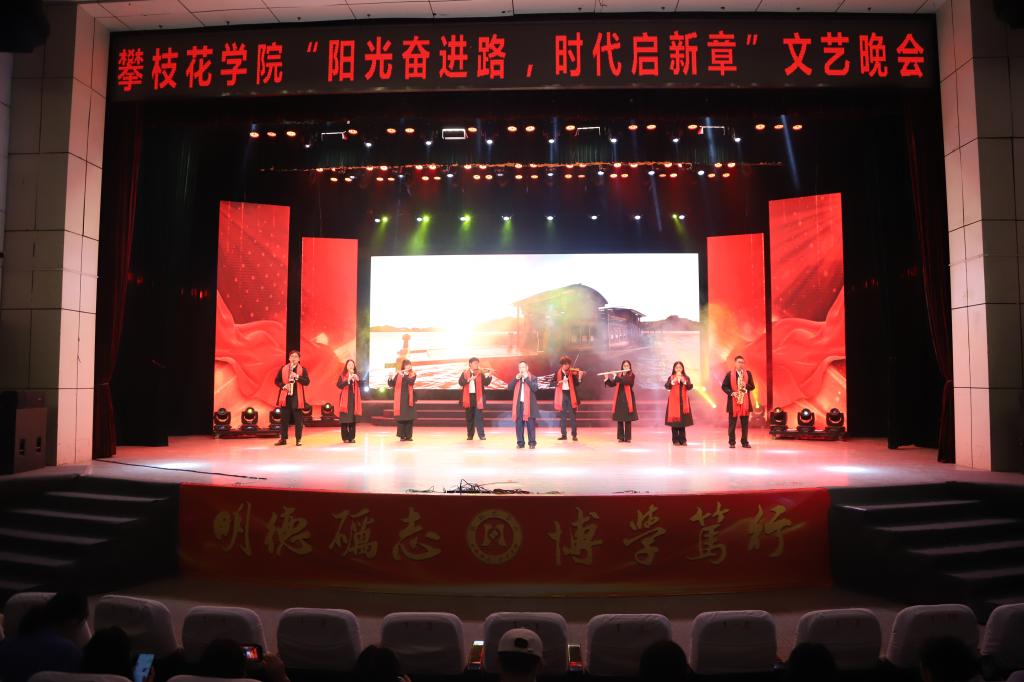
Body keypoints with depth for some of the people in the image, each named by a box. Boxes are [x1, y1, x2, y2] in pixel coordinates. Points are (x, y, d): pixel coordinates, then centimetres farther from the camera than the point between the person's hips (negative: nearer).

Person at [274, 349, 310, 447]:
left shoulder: (302, 369, 2)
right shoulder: (283, 368, 8)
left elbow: (307, 382, -7)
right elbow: (276, 380, 9)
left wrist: (297, 376, -19)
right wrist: (283, 386, -9)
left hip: (297, 398, -2)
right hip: (285, 397, 2)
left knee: (298, 420, 0)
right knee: (284, 419, 7)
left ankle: (298, 439, 7)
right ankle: (283, 439, 14)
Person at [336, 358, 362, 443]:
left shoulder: (357, 374, 8)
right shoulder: (342, 375, 2)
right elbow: (339, 385, -11)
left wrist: (357, 379, -19)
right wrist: (348, 380, -23)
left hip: (354, 399, 2)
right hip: (345, 399, -2)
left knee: (353, 419, 2)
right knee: (344, 419, -5)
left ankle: (352, 437, 7)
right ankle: (345, 438, 0)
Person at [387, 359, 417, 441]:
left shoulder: (413, 374, 3)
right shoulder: (398, 374, 4)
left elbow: (411, 382, -17)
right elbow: (391, 384, -2)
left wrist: (404, 375, -26)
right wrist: (391, 378, -20)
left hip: (409, 398, 0)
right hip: (400, 398, 0)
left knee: (409, 417, 0)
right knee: (401, 417, -2)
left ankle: (408, 435, 7)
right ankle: (402, 435, 5)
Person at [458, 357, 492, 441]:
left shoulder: (481, 374, 3)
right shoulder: (464, 373, 4)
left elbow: (486, 383, -8)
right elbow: (460, 382, -9)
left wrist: (489, 376, -24)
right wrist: (469, 379, -23)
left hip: (478, 397, -1)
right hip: (468, 397, 1)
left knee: (479, 416, -4)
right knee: (469, 417, 9)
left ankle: (481, 435, -3)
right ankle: (470, 435, 18)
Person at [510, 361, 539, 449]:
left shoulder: (533, 378, 2)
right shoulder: (516, 378, 14)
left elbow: (535, 388, -14)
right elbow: (510, 387, 2)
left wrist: (526, 378, -14)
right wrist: (516, 379, -9)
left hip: (529, 404, -4)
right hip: (519, 404, 4)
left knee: (530, 424, -3)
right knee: (519, 424, 4)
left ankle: (532, 442, 2)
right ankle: (520, 442, 10)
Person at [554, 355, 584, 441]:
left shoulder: (573, 372, -1)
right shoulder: (557, 372, 4)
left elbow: (576, 383, -10)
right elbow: (553, 383, -1)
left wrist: (579, 377, -28)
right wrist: (559, 382, -19)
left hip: (570, 395, -2)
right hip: (562, 395, 2)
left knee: (572, 416, 0)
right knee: (562, 416, 7)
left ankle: (574, 435, 5)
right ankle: (563, 435, 14)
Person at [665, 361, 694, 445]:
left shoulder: (686, 378, 6)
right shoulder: (671, 378, 2)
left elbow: (690, 387, -9)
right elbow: (667, 386, -14)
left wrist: (683, 381, -25)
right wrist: (674, 380, -30)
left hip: (683, 402, 1)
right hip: (674, 402, -1)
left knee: (683, 421, 2)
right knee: (674, 421, -3)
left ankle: (682, 440, 8)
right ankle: (675, 440, 3)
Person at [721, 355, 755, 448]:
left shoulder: (748, 374, 7)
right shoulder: (730, 374, 0)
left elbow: (752, 386, 7)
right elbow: (724, 386, 1)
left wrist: (746, 386, -13)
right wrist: (731, 393, -13)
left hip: (745, 402, 2)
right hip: (733, 401, -2)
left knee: (745, 423, 4)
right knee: (732, 423, 1)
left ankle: (744, 441, 11)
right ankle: (732, 442, 6)